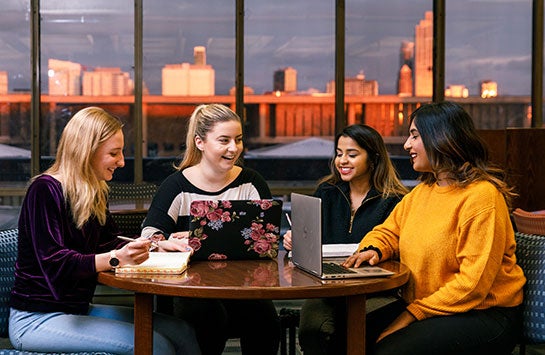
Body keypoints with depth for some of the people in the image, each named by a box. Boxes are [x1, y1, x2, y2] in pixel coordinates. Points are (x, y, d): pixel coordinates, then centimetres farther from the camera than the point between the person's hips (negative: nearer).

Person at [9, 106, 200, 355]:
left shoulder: (96, 193, 10)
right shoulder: (45, 190, -16)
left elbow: (108, 245, 12)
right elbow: (54, 264, -24)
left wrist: (152, 246, -4)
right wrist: (115, 258, -35)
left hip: (79, 310, 8)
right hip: (36, 320, -8)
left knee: (182, 332, -5)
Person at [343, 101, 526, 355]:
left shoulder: (481, 196, -15)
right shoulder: (421, 192, 12)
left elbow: (473, 284, -20)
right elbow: (388, 232, 22)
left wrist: (412, 314, -21)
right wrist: (373, 249, -3)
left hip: (483, 315, -7)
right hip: (420, 306, 8)